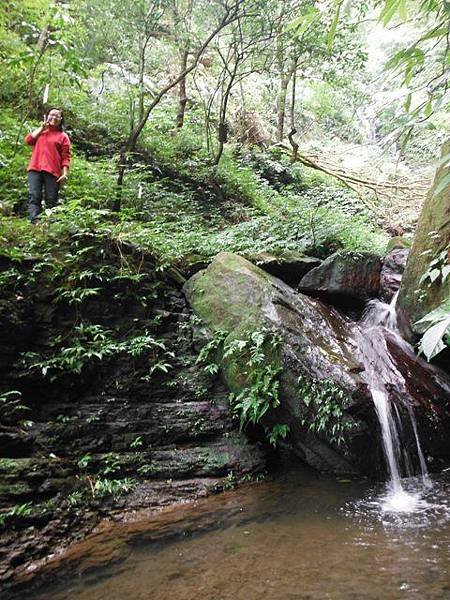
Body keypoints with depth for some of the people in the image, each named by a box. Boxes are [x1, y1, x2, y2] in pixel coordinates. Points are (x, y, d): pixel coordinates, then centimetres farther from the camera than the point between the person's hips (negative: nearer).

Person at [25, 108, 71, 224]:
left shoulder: (63, 136, 13)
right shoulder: (40, 131, 25)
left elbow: (65, 157, 3)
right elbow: (28, 140, 8)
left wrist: (65, 174, -10)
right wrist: (42, 127, 10)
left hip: (52, 171, -3)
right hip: (35, 168, 3)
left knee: (51, 200, -7)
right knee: (34, 197, -13)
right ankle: (35, 222, -22)